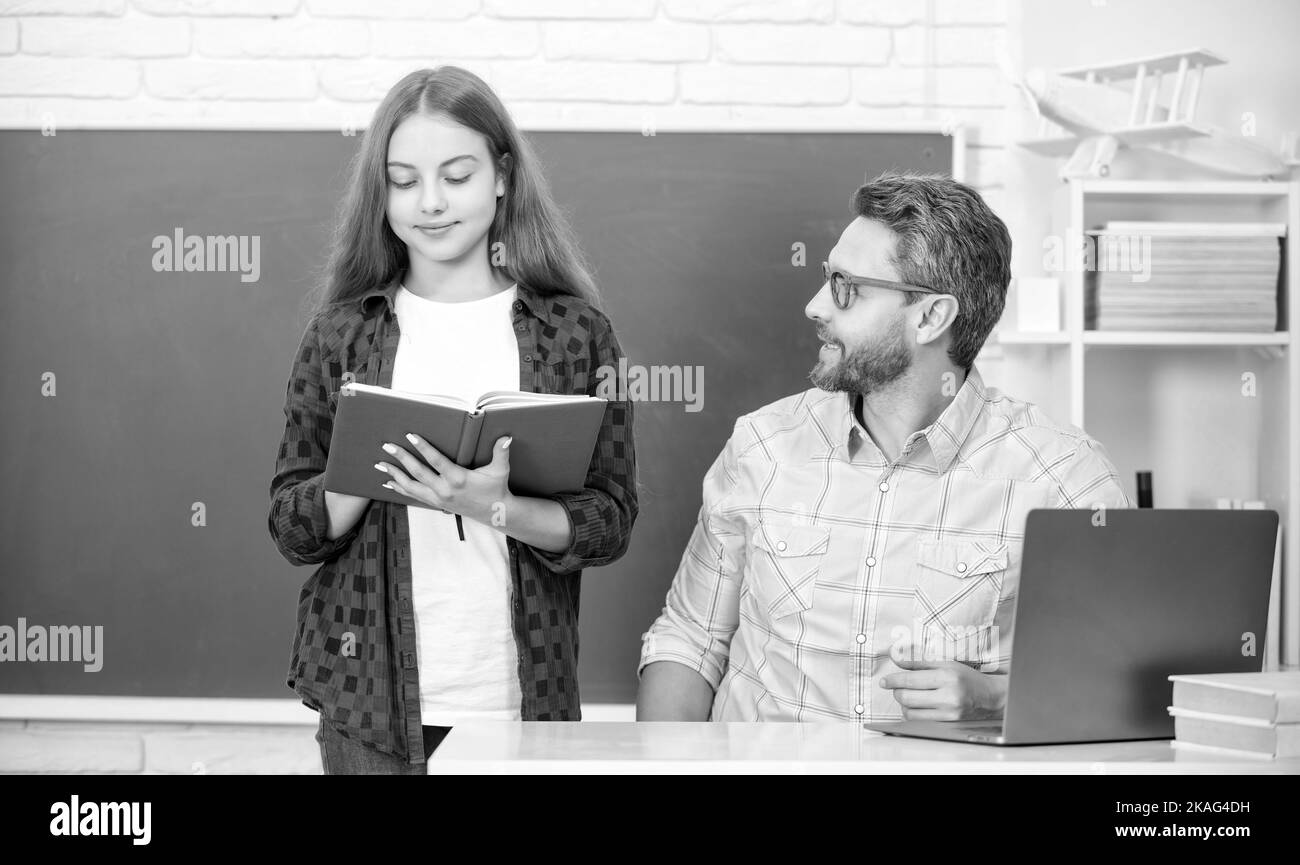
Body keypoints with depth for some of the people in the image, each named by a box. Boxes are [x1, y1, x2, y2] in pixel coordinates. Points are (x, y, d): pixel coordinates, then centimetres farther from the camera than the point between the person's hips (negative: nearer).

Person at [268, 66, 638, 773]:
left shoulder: (574, 330, 0)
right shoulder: (343, 331, 3)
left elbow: (610, 522, -4)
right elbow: (290, 526, 2)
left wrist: (497, 508, -21)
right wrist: (367, 467, -17)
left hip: (521, 698, 0)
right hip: (371, 697, 1)